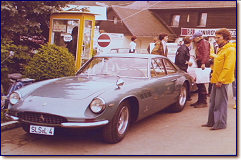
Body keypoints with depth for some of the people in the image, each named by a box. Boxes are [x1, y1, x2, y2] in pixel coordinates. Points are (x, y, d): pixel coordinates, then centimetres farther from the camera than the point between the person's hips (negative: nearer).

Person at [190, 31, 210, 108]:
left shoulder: (204, 42, -7)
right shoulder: (198, 44, 23)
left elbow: (205, 53, -18)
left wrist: (203, 63, -26)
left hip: (202, 64, -10)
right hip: (199, 64, 10)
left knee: (201, 83, -10)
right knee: (198, 83, 11)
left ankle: (204, 102, -6)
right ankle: (199, 101, 18)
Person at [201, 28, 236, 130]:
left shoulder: (230, 50, -13)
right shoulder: (221, 49, 17)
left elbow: (228, 67, -19)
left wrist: (220, 80, -20)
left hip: (223, 81, -9)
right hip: (216, 80, 9)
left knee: (220, 103, -3)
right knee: (213, 102, 13)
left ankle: (221, 124, 5)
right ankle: (211, 122, 23)